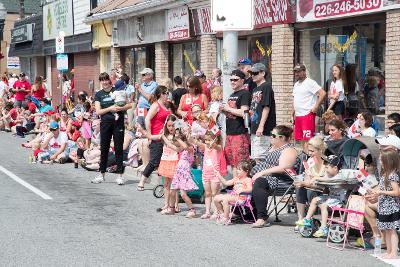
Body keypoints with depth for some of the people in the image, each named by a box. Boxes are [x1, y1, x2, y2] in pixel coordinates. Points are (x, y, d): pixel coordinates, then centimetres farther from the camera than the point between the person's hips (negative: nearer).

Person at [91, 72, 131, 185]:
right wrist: (110, 109, -15)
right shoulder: (98, 94, 8)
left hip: (118, 122, -2)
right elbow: (98, 111, -1)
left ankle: (119, 175, 2)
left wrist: (121, 108, -16)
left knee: (118, 148, -1)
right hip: (105, 123, 2)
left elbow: (129, 104, 3)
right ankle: (102, 174, 15)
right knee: (104, 149, 6)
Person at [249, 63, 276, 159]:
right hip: (254, 129, 9)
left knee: (260, 158, -12)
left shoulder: (266, 87, -8)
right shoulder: (255, 90, 19)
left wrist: (261, 126, -22)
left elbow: (266, 108, -16)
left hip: (263, 131, -9)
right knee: (254, 158, 11)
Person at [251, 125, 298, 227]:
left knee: (258, 183, -37)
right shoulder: (273, 147, 25)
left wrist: (262, 173, -22)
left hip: (273, 179, -10)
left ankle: (261, 218, -40)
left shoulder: (288, 150, -5)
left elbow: (282, 168, -19)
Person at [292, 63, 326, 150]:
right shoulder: (296, 84, 18)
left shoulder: (310, 83, -9)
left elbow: (323, 93, -17)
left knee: (307, 138, -12)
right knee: (301, 139, 10)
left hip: (307, 115, -9)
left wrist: (316, 107, -17)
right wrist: (293, 113, 18)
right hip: (298, 116, 9)